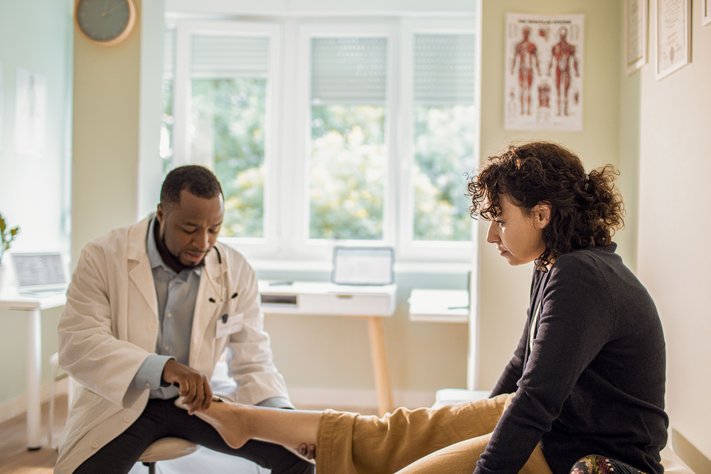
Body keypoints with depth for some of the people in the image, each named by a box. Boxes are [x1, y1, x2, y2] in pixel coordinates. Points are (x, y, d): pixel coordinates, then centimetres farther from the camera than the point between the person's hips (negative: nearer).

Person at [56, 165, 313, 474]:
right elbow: (76, 344, -22)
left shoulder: (236, 271, -6)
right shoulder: (103, 258, -13)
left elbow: (253, 361, -3)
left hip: (198, 402, 3)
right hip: (121, 404, -2)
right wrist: (163, 367, -37)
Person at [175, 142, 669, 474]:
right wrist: (476, 427, 27)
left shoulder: (581, 281, -26)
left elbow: (536, 402, -30)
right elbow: (524, 367, 18)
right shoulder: (558, 269, 7)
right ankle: (243, 419, 16)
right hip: (557, 424, 9)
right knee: (396, 434, 8)